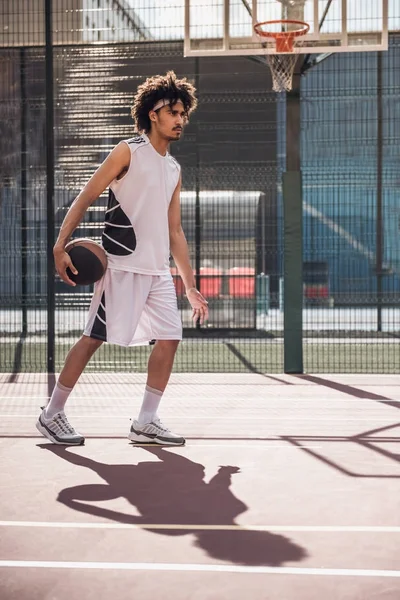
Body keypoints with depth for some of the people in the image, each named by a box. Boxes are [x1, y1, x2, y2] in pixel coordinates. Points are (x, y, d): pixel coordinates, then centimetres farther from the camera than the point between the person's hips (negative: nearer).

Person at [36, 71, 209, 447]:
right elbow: (85, 198, -7)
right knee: (94, 337, -6)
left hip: (158, 271, 7)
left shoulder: (174, 170, 17)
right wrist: (61, 246, -19)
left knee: (169, 339, 0)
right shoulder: (128, 152, -3)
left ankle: (146, 423, 8)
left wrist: (190, 286, 17)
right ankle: (52, 415, 5)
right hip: (121, 265, -7)